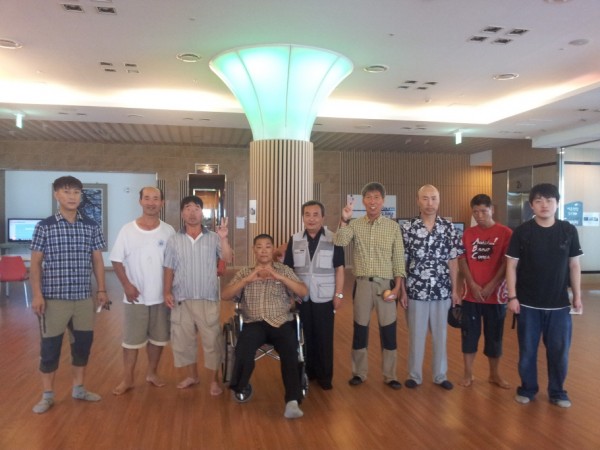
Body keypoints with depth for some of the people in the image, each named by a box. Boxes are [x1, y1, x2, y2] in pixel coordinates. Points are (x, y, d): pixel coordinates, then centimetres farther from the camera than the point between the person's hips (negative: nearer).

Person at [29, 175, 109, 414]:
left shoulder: (91, 227, 4)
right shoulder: (44, 227, -3)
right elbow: (36, 263, -2)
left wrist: (102, 290, 5)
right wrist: (37, 294, -8)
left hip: (84, 297, 3)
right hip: (54, 297, -3)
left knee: (83, 342, 12)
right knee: (50, 346, 6)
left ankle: (78, 387, 30)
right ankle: (47, 395, 23)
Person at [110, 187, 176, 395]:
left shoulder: (168, 231, -1)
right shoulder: (128, 230, -5)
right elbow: (117, 260, -2)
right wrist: (126, 285, -11)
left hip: (162, 296, 2)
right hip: (136, 296, -2)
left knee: (158, 337, 13)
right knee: (131, 339, 6)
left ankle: (152, 373, 30)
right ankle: (127, 379, 20)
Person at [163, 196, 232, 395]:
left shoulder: (213, 238, -2)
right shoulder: (174, 241, 4)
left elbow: (228, 258, -13)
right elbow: (169, 269, 6)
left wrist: (224, 239, -25)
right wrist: (167, 292, -3)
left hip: (208, 299, -2)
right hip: (182, 299, 2)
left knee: (212, 340, 4)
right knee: (183, 339, 12)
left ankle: (214, 380, 19)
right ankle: (192, 376, 31)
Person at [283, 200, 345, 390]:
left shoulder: (333, 239, -3)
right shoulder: (295, 240, 4)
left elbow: (339, 268, -2)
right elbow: (287, 268, 7)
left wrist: (339, 294, -6)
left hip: (324, 298, -2)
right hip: (301, 297, 2)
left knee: (324, 338, 4)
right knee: (305, 336, 10)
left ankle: (324, 375, 18)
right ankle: (307, 372, 25)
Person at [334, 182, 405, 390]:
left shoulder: (393, 227, 1)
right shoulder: (355, 225, 1)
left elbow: (399, 259, 1)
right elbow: (339, 243, -15)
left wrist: (397, 285, -6)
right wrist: (344, 220, -24)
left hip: (386, 283, 0)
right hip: (362, 283, 0)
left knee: (388, 330, 6)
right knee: (360, 328, 9)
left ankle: (390, 375, 21)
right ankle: (359, 373, 23)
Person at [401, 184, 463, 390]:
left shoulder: (449, 228, 0)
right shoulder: (407, 228, -5)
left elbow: (453, 261, 4)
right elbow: (401, 262, -2)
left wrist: (455, 290, 2)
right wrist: (402, 291, -4)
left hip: (442, 290, 2)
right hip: (416, 290, -1)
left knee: (440, 335, 13)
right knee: (416, 335, 10)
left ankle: (440, 375, 28)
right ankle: (415, 375, 24)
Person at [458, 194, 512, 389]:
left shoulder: (505, 233, -4)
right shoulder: (468, 233, 5)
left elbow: (507, 263, -8)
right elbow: (462, 260, 1)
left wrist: (491, 286, -14)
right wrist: (473, 285, -11)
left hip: (495, 294, -2)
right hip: (471, 294, 2)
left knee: (494, 336, 10)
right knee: (469, 334, 8)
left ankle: (494, 374, 27)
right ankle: (468, 373, 21)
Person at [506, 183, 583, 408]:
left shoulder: (569, 231, 0)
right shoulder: (522, 232, -5)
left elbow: (574, 265, 6)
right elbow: (512, 265, -4)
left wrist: (577, 296, 5)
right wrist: (512, 297, -9)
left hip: (559, 304, 2)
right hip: (528, 303, -1)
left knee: (559, 351, 10)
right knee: (527, 350, 10)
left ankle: (557, 392, 28)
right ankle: (527, 388, 27)